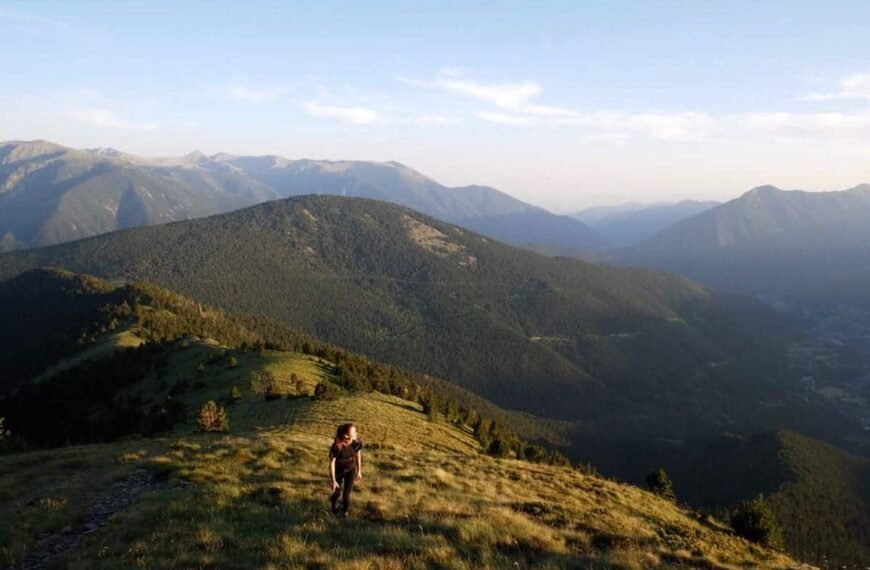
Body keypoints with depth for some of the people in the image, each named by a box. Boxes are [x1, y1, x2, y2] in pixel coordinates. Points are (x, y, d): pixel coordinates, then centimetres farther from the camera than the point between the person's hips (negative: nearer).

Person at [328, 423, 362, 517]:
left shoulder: (356, 442, -25)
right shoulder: (336, 446, -36)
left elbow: (358, 455, -5)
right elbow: (332, 463, -25)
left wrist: (359, 471, 4)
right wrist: (333, 480, -21)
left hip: (351, 469, 2)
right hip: (338, 470, -2)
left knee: (347, 493, 4)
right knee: (337, 492, 17)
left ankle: (345, 511, 35)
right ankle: (333, 503, 55)